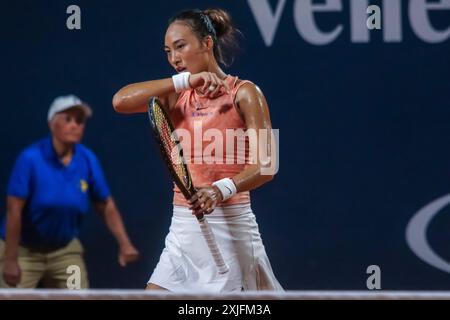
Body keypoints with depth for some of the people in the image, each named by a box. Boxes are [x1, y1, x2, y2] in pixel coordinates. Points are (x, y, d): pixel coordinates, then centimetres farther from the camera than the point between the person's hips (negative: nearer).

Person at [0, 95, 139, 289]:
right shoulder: (31, 158, -19)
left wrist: (124, 243, -12)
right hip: (24, 250, -4)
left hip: (65, 250, 4)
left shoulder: (88, 160, -6)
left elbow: (106, 206, 1)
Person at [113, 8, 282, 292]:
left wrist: (222, 189, -32)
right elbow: (121, 101, -9)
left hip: (229, 225, -5)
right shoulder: (177, 96, 9)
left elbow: (265, 166, -13)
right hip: (183, 229, 5)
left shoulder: (244, 94, -4)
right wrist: (183, 80, -17)